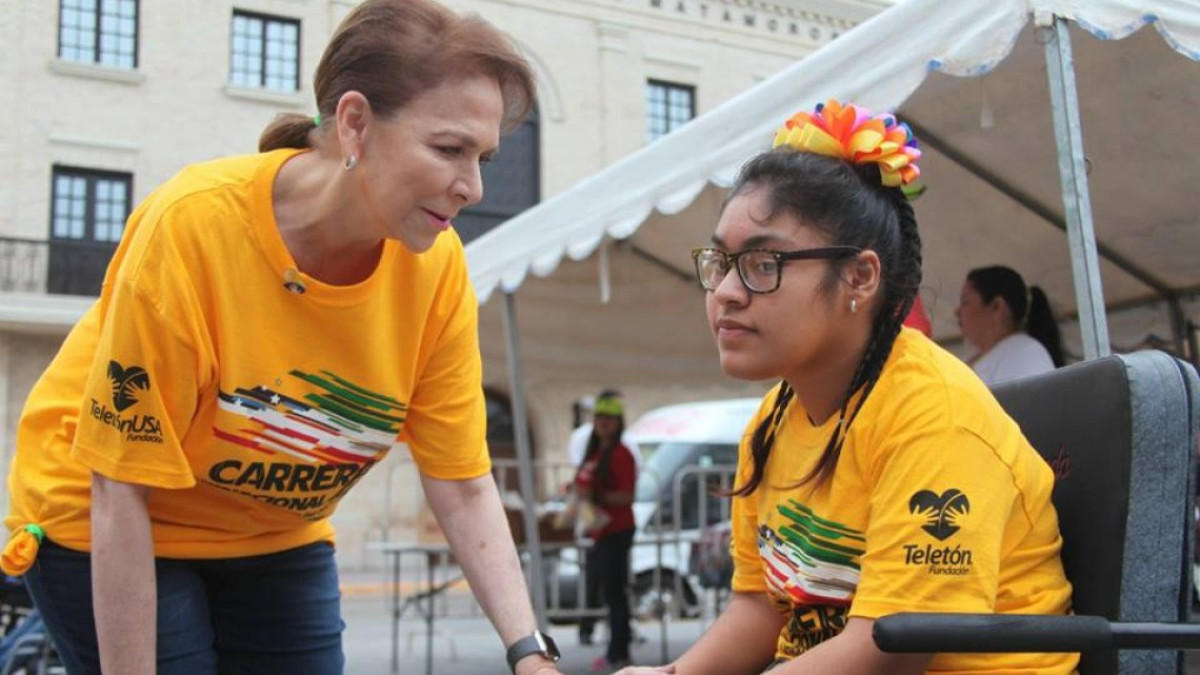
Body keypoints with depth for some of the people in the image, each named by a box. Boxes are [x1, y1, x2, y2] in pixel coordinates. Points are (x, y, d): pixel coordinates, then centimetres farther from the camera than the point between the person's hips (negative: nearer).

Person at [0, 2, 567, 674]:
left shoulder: (437, 265, -18)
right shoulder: (192, 223, -30)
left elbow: (464, 489, -13)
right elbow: (121, 494, -24)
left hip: (278, 536, 4)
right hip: (103, 526, -4)